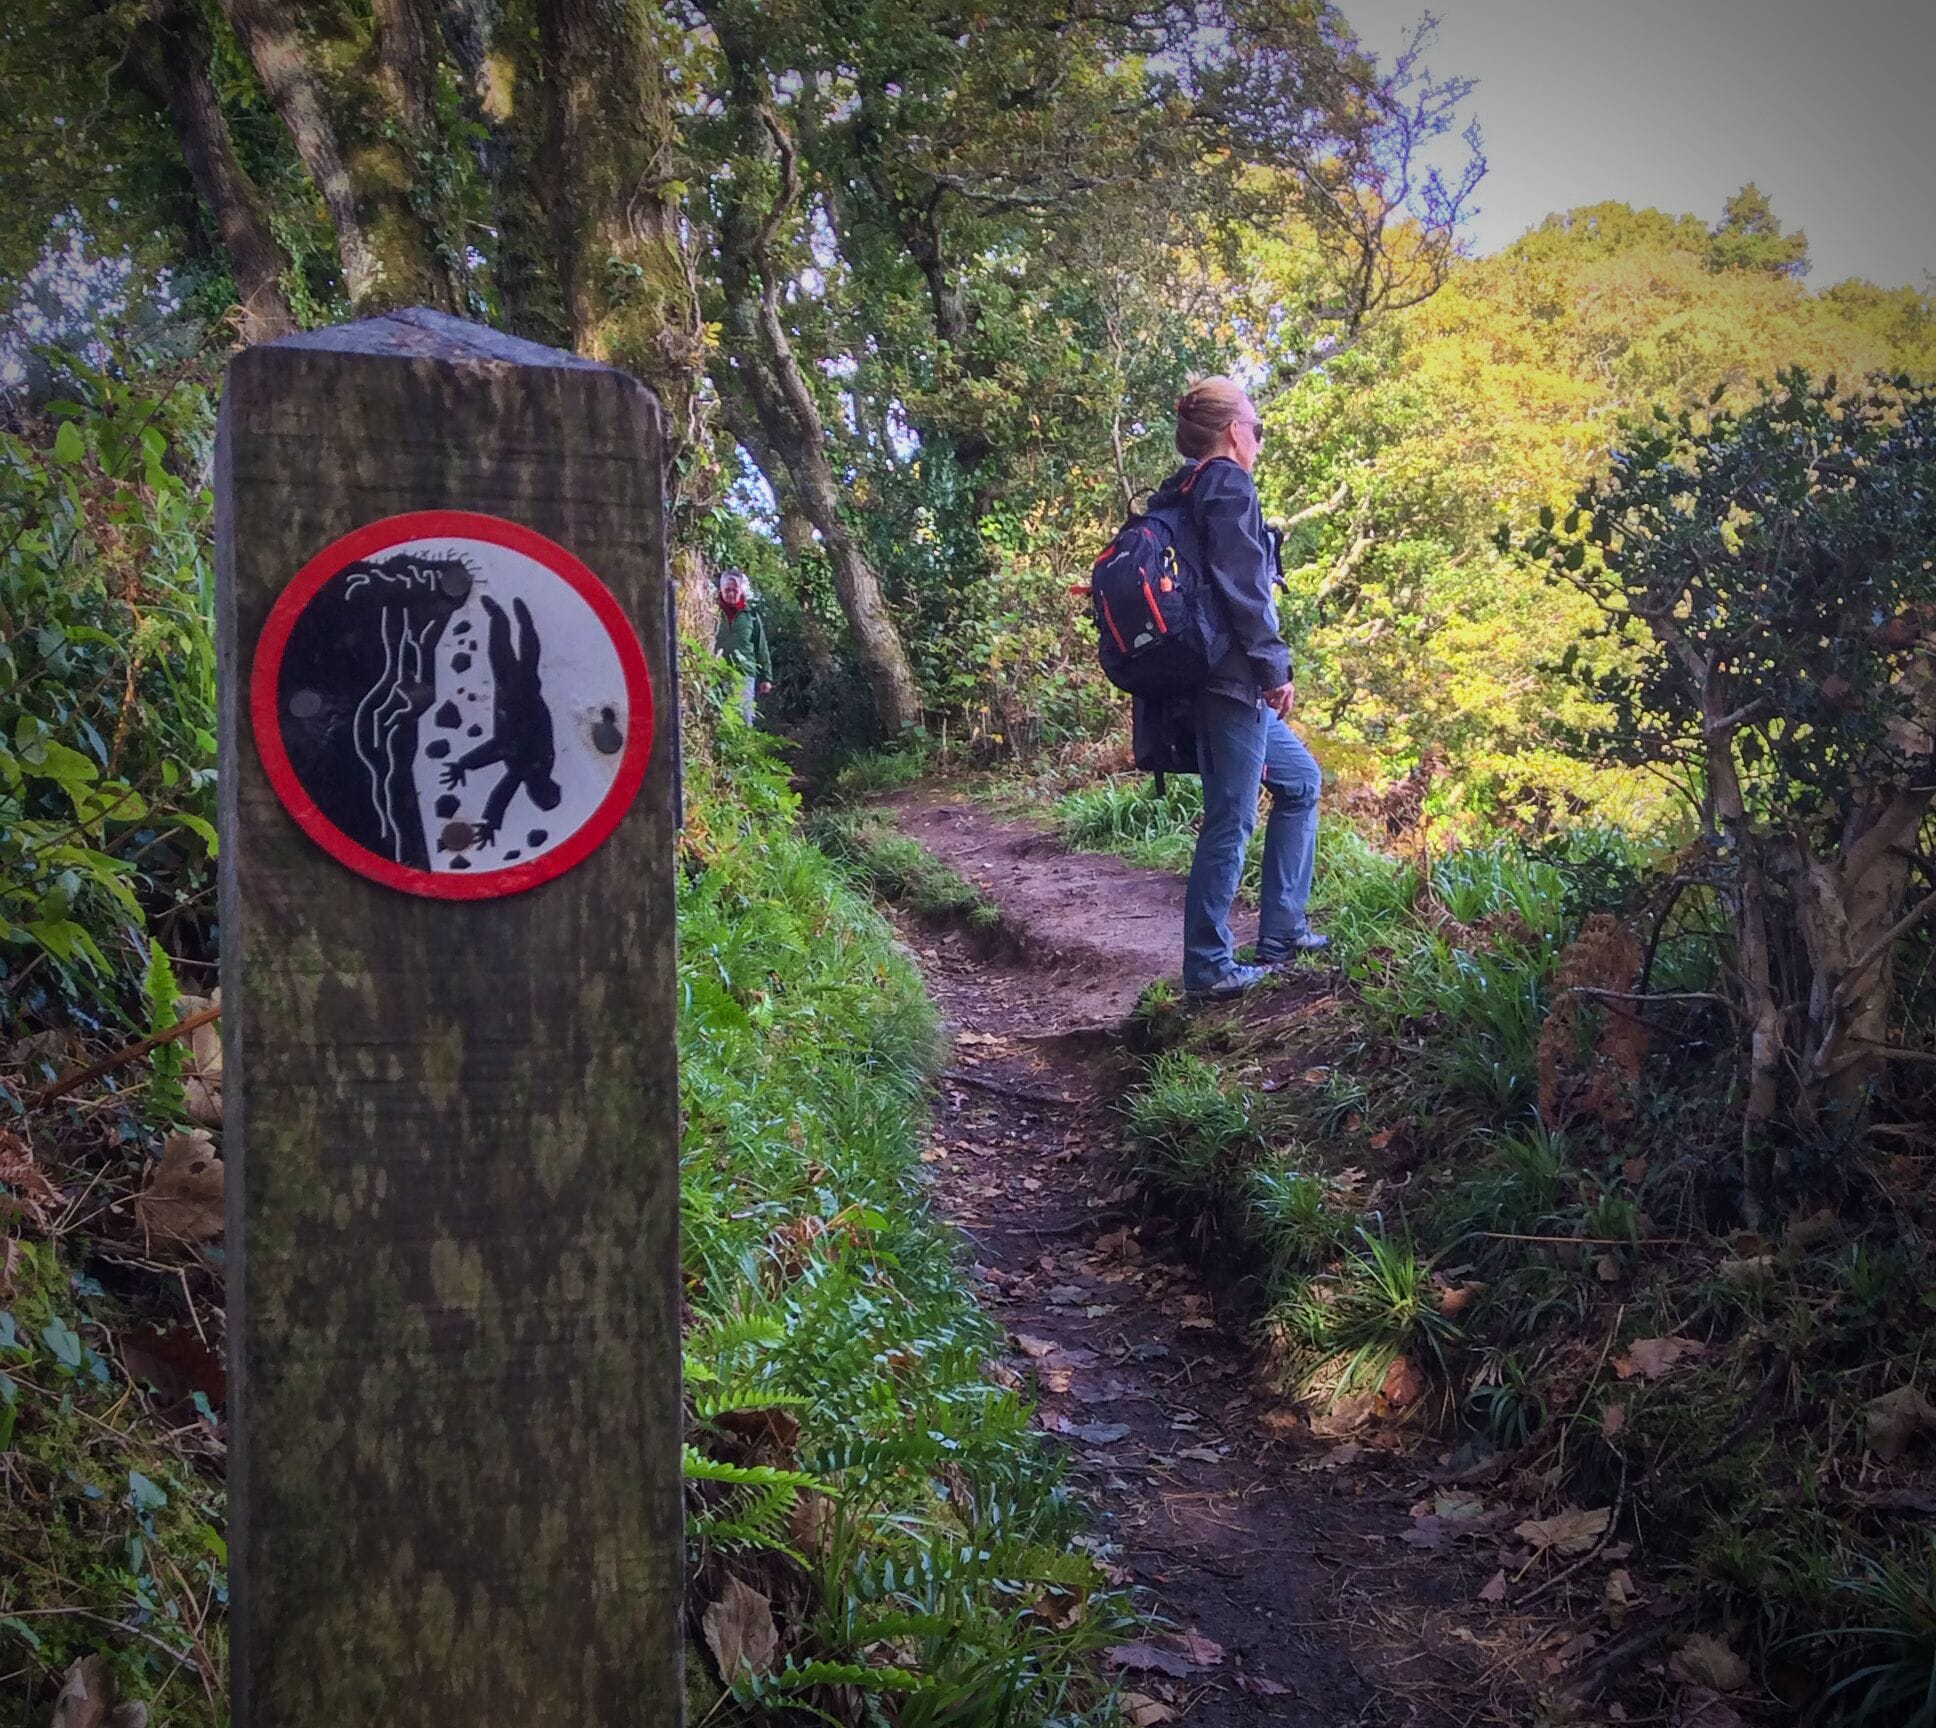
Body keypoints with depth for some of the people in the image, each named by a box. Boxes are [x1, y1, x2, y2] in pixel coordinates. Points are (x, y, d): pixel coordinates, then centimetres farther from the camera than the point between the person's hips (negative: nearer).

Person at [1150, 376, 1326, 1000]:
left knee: (1300, 782, 21)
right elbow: (1242, 586, -18)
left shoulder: (1176, 494, 18)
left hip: (1223, 684, 10)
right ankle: (1208, 967, 2)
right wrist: (1275, 668, -13)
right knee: (1232, 821, -5)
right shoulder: (1228, 484, -9)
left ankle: (1281, 932, 22)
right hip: (1231, 681, -10)